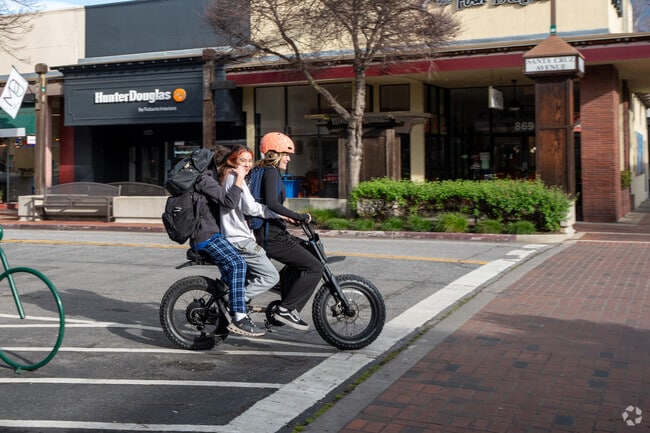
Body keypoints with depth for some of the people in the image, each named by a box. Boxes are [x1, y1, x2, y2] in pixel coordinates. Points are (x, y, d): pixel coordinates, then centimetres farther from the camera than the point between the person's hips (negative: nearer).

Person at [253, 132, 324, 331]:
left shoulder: (261, 172, 18)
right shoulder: (271, 172, -12)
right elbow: (272, 203, -28)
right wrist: (299, 217, -24)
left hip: (268, 232, 11)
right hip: (271, 236, -11)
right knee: (314, 267, -11)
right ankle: (286, 309, -7)